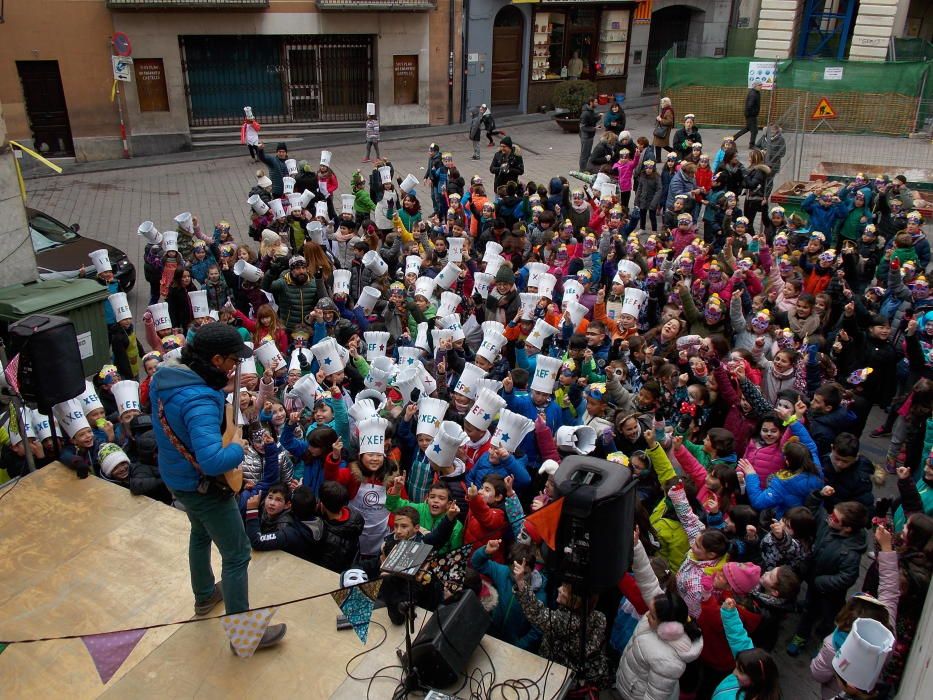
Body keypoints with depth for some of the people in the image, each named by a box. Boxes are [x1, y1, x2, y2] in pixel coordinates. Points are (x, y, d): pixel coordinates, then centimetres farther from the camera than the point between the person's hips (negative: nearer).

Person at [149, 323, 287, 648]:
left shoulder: (164, 375, -8)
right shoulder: (200, 401, -36)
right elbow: (212, 462, -46)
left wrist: (218, 387, 0)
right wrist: (237, 447, -24)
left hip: (175, 475, 9)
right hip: (203, 486, -9)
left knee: (201, 533, 32)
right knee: (237, 556, 5)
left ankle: (205, 594, 54)